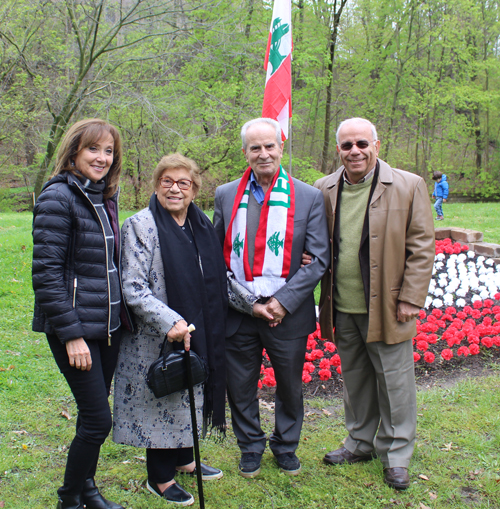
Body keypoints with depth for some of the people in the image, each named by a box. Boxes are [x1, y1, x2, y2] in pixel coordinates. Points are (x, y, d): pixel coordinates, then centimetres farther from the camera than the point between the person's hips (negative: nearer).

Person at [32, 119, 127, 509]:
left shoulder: (106, 196, 10)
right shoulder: (58, 197, -13)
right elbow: (46, 272, -17)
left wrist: (122, 313, 13)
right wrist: (71, 334, -19)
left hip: (108, 323, 7)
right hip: (76, 327, -7)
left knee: (94, 414, 17)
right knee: (98, 420, -3)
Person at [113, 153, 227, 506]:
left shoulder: (201, 224, 7)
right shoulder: (141, 225, -13)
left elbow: (217, 277, 14)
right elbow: (133, 288, -18)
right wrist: (170, 321, -27)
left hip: (198, 332, 6)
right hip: (157, 336, -6)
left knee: (189, 396, 18)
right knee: (162, 401, 6)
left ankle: (183, 460, 39)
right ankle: (159, 477, 25)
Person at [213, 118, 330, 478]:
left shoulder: (308, 197, -2)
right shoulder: (226, 195, 3)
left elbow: (319, 259, -5)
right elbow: (217, 256, 3)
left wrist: (283, 303, -14)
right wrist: (247, 303, -8)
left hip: (287, 313, -1)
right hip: (238, 313, 1)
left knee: (290, 387, 15)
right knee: (240, 387, 13)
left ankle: (286, 445, 40)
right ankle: (251, 447, 37)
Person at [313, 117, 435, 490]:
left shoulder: (409, 186, -7)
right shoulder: (325, 190, 3)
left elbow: (422, 248, -6)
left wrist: (411, 299, -9)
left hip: (386, 306, -3)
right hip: (342, 307, 4)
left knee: (394, 382, 7)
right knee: (355, 379, 18)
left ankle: (396, 455, 26)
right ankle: (360, 442, 37)